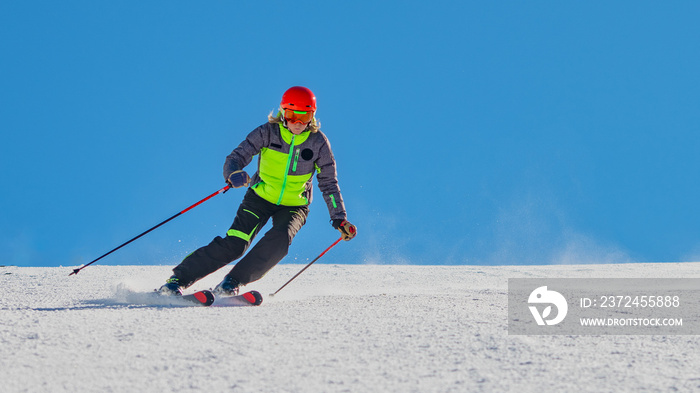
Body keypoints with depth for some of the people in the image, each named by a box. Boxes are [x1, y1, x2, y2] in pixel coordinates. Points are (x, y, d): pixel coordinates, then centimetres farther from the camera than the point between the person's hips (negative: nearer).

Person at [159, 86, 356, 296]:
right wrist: (233, 175, -40)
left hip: (294, 206, 1)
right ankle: (178, 279, -10)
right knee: (233, 244, -18)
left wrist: (340, 219, -10)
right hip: (260, 198, -1)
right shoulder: (268, 132, -13)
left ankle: (233, 281, -20)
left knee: (279, 238, -30)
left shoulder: (318, 143, -11)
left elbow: (328, 183, -3)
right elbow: (237, 157, -16)